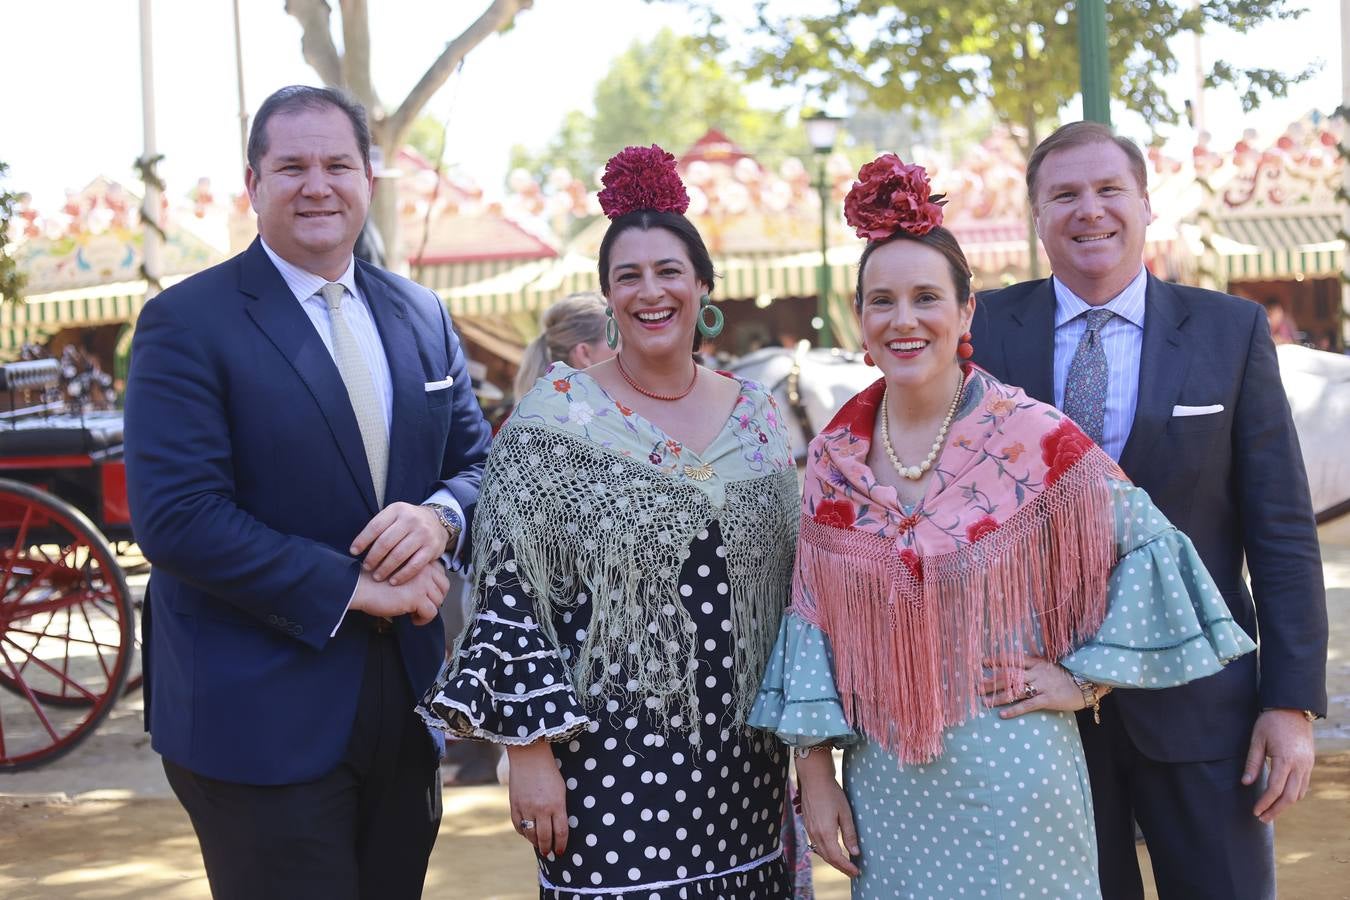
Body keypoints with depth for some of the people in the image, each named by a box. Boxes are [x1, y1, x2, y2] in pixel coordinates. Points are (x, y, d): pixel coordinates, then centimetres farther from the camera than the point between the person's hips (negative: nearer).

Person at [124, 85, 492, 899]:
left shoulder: (422, 317, 11)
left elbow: (480, 463, 13)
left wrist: (440, 517, -11)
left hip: (404, 702, 6)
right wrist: (352, 586, -18)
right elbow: (176, 518, -17)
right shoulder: (186, 323, -8)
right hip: (259, 718, -6)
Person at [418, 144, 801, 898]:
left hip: (742, 757, 4)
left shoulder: (758, 417, 6)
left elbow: (786, 584, 12)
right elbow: (511, 595, -9)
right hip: (607, 759, -4)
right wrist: (530, 747, -12)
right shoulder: (555, 418, -7)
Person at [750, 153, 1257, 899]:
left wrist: (1084, 678, -5)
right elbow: (811, 619, 5)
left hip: (1007, 777, -3)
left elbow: (1150, 551, -3)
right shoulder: (834, 456, 1)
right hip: (883, 783, 3)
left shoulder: (1033, 439, -10)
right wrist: (814, 772, 2)